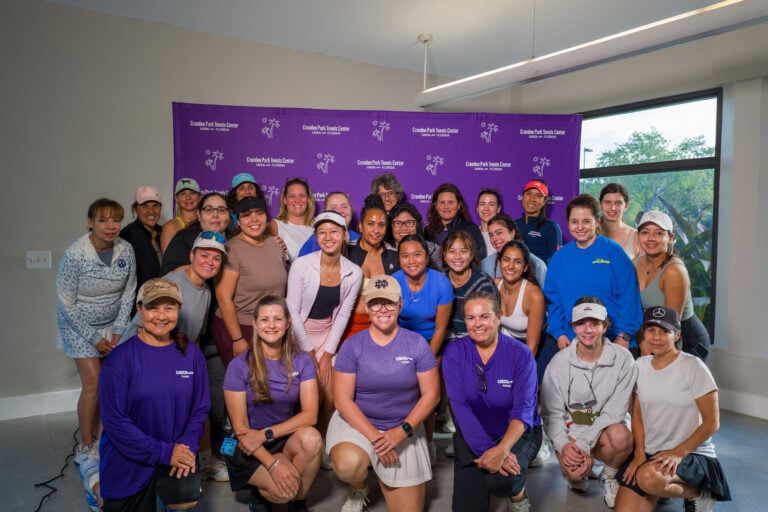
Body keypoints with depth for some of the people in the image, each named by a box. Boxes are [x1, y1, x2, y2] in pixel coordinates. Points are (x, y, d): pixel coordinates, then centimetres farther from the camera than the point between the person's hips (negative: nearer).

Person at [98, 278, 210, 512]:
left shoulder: (192, 354, -4)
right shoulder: (121, 357, -13)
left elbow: (200, 409, 2)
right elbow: (114, 420, -15)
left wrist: (187, 445, -15)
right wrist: (162, 452, -17)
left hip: (178, 454, 2)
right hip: (127, 460, -1)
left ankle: (163, 487, 12)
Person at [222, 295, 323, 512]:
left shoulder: (302, 361, -5)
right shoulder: (239, 366, -12)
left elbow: (310, 414, -10)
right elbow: (239, 427, -12)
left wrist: (266, 434, -21)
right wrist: (272, 463, -22)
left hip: (287, 439, 3)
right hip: (249, 449, -2)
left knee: (311, 438, -30)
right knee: (284, 489, -28)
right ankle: (259, 493, 9)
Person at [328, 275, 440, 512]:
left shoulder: (416, 344, -8)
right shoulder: (352, 346, -10)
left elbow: (431, 394, -7)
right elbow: (343, 400, -11)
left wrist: (401, 431, -18)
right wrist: (375, 437, -19)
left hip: (404, 427, 1)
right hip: (358, 422, -1)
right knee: (347, 465, -33)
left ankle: (382, 473, 34)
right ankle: (359, 489, 6)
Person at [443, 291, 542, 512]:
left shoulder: (520, 354, -13)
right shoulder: (454, 352, -10)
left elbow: (523, 409, -21)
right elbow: (460, 405, -18)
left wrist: (501, 449, -38)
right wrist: (487, 450, -30)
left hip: (518, 433, -2)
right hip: (472, 436, 2)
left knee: (501, 478, -30)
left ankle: (519, 494, 6)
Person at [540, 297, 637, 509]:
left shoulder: (622, 359, -10)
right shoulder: (559, 362, -8)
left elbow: (615, 410, -12)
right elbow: (551, 411, -4)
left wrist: (584, 443, -20)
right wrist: (563, 444, -21)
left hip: (604, 429, 0)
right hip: (571, 430, 0)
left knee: (620, 435, -34)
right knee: (574, 470, -28)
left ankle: (608, 477, 2)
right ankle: (580, 476, 15)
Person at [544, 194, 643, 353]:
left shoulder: (613, 251, -4)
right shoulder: (559, 257, 5)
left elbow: (628, 296, -7)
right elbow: (552, 298, 6)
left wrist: (624, 335, -12)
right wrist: (559, 333, -4)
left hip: (613, 340, -2)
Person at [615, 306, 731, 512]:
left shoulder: (693, 367, -12)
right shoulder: (641, 365, 4)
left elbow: (712, 422, -10)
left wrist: (678, 453, -18)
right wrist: (640, 453, -4)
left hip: (691, 454, -4)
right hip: (649, 453, 4)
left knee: (649, 477, -35)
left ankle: (696, 493, -3)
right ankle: (664, 488, 16)